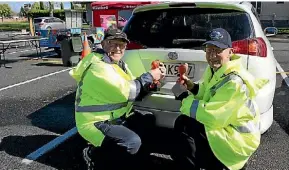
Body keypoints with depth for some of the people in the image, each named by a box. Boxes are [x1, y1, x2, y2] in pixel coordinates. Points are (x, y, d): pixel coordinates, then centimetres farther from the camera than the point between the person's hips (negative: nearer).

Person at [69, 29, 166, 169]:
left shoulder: (118, 64, 8)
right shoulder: (98, 66, -23)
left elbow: (134, 90, 8)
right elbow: (126, 92, -27)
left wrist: (152, 80, -8)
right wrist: (149, 77, -15)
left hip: (115, 116, 10)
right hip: (95, 122, -10)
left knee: (148, 120, 12)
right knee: (133, 143, -27)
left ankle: (110, 146, 11)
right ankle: (94, 155, -2)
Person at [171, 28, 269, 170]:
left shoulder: (235, 81, -27)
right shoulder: (215, 69, 0)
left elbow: (211, 116, -29)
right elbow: (210, 94, 16)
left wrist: (183, 96, -20)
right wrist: (193, 87, -4)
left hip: (238, 138, -9)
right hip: (224, 125, 9)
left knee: (185, 126, -20)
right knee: (181, 122, 1)